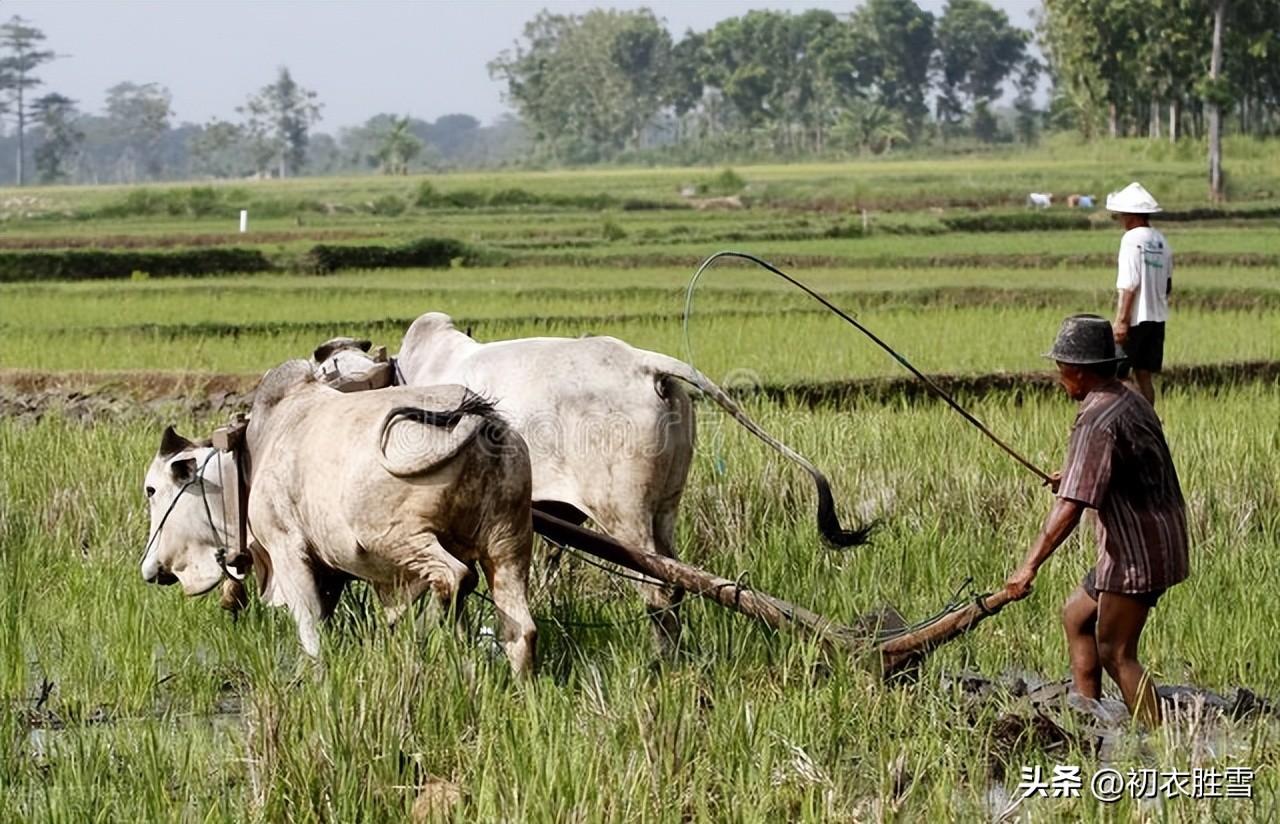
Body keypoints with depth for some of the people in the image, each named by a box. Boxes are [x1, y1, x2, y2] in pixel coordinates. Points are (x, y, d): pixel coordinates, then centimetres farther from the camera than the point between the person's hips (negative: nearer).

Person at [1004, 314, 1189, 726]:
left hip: (1137, 554, -10)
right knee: (1076, 616, 20)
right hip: (1151, 544, 10)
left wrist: (1029, 566, -30)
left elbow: (1070, 507, -29)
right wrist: (1074, 474, 31)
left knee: (1115, 653, -5)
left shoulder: (1098, 421, -22)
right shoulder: (1130, 400, 8)